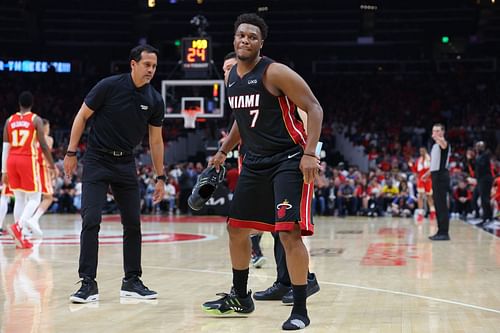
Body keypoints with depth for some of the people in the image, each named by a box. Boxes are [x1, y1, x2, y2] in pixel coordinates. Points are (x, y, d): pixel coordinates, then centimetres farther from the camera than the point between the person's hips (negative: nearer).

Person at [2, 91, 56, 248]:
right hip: (28, 160, -5)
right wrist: (52, 165, 5)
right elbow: (43, 145, -6)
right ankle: (18, 226, -20)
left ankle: (22, 237, 10)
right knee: (34, 198, 3)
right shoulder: (36, 120, -2)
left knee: (19, 199, 12)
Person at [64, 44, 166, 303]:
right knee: (91, 220, -13)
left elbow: (156, 141, 9)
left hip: (125, 164, 4)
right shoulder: (109, 86, -12)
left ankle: (132, 281, 16)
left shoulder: (154, 100, 0)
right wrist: (71, 152, -6)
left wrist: (160, 177, 9)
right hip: (97, 161, -4)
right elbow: (82, 116, -4)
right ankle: (88, 283, -8)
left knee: (133, 223, 5)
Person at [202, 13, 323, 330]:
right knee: (236, 226, 13)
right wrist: (223, 152, 22)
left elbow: (314, 108, -17)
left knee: (289, 231, -17)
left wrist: (310, 153, -25)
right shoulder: (232, 77, 8)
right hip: (256, 161, 8)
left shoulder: (275, 72, -16)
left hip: (289, 159, -8)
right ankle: (240, 298, 31)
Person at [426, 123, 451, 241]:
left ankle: (444, 232, -10)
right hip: (435, 175, 9)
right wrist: (428, 173, 26)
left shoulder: (444, 144, -10)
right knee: (437, 205, 11)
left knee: (442, 205, -10)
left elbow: (443, 144, -37)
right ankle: (440, 231, 16)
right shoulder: (435, 146, 18)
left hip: (441, 176, -9)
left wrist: (439, 139, -58)